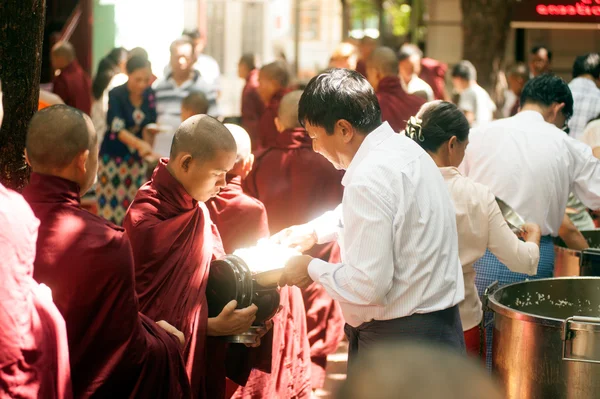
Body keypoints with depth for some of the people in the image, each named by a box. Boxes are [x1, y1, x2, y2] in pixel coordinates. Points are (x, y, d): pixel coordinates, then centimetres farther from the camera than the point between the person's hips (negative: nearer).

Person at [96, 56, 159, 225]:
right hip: (113, 156, -4)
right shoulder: (116, 95, -14)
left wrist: (150, 130, -12)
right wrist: (140, 143, -42)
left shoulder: (149, 95, 0)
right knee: (111, 207, -7)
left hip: (136, 158, 4)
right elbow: (117, 128, -27)